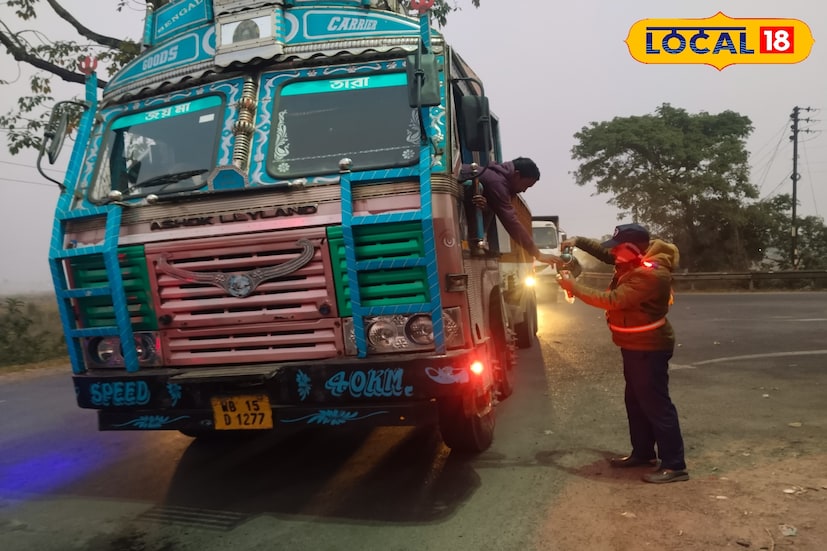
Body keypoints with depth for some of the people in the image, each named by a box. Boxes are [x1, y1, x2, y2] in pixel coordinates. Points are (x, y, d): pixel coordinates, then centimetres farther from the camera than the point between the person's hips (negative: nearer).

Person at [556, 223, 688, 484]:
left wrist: (573, 286, -23)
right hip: (635, 345, 10)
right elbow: (604, 252, 15)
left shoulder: (649, 275, -28)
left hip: (648, 348, -10)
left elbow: (611, 300, -30)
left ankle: (674, 465, 1)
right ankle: (643, 453, 31)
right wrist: (578, 242, -1)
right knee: (636, 401, 18)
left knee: (656, 404, -6)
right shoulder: (636, 260, 3)